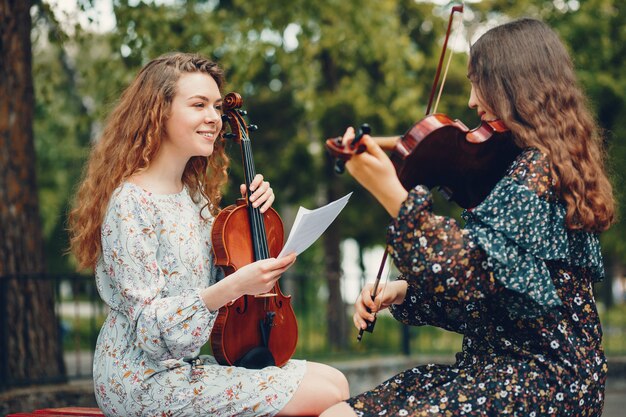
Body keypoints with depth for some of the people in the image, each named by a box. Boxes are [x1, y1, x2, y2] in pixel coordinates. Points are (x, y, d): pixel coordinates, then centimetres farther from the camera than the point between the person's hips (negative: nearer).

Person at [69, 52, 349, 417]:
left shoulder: (194, 192, 8)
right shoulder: (129, 203, -18)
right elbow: (148, 324, -21)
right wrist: (232, 287, -34)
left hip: (191, 363, 8)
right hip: (147, 381, -8)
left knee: (333, 380, -3)